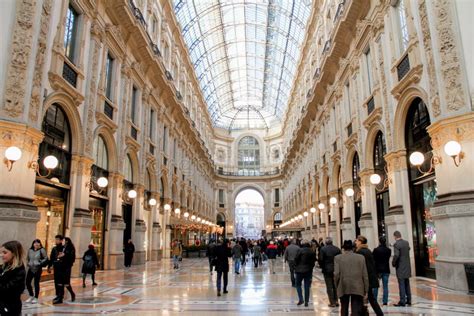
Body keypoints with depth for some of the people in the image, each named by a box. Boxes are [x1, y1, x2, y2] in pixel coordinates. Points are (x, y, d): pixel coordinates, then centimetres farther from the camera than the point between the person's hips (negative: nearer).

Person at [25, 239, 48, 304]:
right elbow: (27, 258, 21)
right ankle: (31, 296, 26)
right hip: (30, 269, 5)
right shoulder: (30, 250, 7)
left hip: (38, 269, -5)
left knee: (36, 283, 1)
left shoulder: (42, 250, -6)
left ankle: (36, 298, 14)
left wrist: (40, 263, -14)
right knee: (27, 282, 5)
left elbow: (46, 258, -6)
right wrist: (28, 263, 5)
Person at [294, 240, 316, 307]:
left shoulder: (300, 250, -12)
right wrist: (311, 268, 12)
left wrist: (296, 267, 3)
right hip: (309, 271, 4)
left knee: (298, 284, 11)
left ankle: (301, 299, -1)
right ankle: (306, 301, 11)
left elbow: (296, 259, -11)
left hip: (300, 270, -3)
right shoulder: (312, 252, 1)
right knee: (307, 286, 9)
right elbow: (314, 261, 4)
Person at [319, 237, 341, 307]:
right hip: (336, 270, 4)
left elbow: (321, 259, -12)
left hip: (327, 270, -4)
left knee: (329, 287, 3)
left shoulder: (323, 249, -11)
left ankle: (332, 302, 4)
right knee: (335, 286, 16)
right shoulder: (337, 249, -1)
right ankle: (336, 301, 19)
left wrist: (322, 267, 4)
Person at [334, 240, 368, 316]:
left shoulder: (338, 258, -3)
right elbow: (365, 275, 1)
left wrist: (337, 286, 7)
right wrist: (365, 290, 9)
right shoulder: (361, 257, 0)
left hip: (343, 288, 1)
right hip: (358, 289, 0)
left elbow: (336, 274, -9)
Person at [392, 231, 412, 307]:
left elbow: (396, 255, -27)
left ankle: (402, 301, 2)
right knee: (407, 284, 16)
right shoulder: (406, 243, 6)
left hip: (400, 267, -7)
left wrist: (393, 263, -12)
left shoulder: (396, 244, -17)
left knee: (401, 285, -2)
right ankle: (408, 300, 23)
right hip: (407, 267, 7)